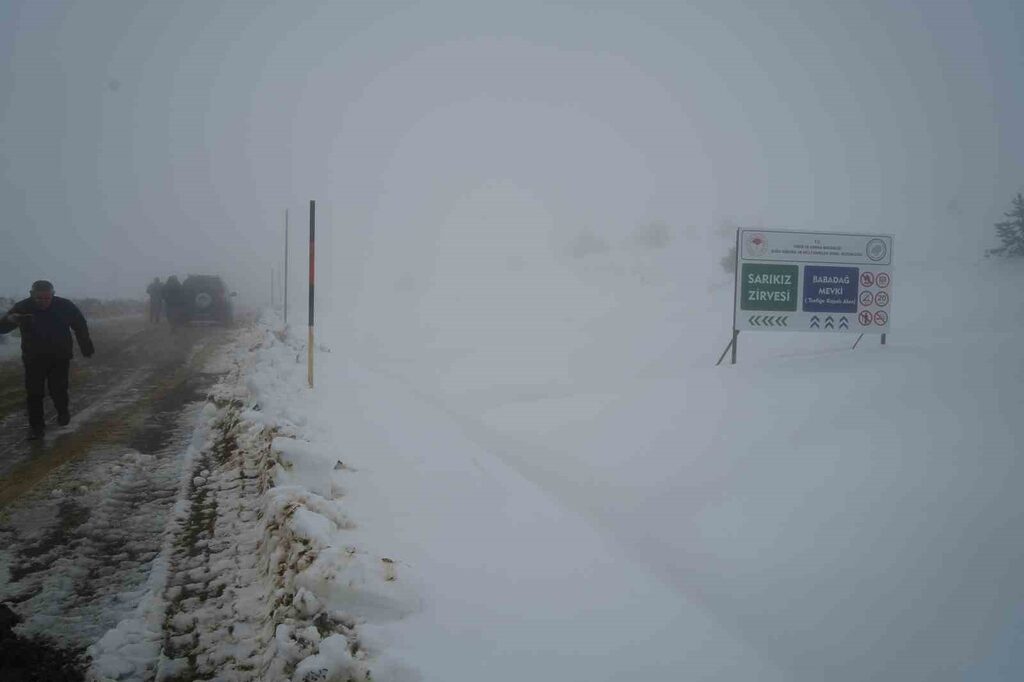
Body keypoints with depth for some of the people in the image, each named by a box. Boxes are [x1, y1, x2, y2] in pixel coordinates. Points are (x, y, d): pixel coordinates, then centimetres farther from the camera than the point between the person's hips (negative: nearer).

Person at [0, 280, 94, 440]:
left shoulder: (65, 306, -9)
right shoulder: (22, 307, -10)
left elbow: (80, 327, 5)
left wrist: (87, 347, 9)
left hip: (60, 358, -1)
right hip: (33, 359, 1)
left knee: (58, 390, -4)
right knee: (34, 393, 0)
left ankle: (63, 412, 26)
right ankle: (36, 426, 12)